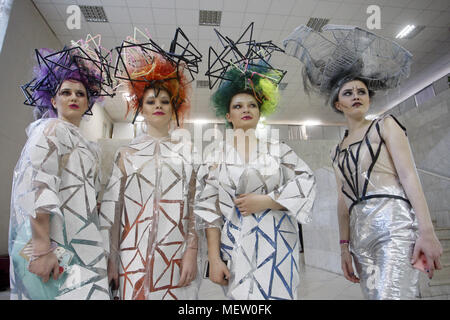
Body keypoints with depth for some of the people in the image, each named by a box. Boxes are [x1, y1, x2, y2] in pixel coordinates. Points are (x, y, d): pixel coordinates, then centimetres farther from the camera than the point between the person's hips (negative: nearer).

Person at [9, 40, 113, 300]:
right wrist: (41, 247, -23)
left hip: (82, 249, 7)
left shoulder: (85, 145, 21)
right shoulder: (51, 130, -2)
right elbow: (37, 188, -16)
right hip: (56, 250, -7)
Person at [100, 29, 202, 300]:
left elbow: (195, 203, 0)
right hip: (134, 253, 1)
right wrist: (111, 259, 0)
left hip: (176, 254, 0)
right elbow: (113, 207, 5)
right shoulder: (127, 153, 8)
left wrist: (192, 251, -7)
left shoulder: (187, 150, 6)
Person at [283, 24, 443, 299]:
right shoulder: (339, 150, 19)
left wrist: (427, 231, -13)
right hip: (359, 231, 5)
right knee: (373, 294, 5)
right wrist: (345, 245, 11)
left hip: (393, 223, -4)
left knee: (393, 294, -19)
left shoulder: (385, 125, 9)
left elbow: (409, 175, -3)